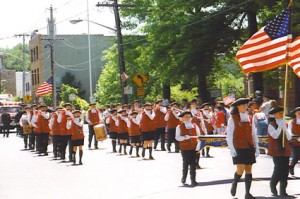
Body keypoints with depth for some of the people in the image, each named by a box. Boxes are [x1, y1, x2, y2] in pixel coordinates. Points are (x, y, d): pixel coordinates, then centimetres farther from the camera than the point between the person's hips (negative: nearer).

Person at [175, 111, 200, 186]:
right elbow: (177, 137, -5)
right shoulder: (179, 127, 1)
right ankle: (184, 177, 23)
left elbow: (199, 135, 13)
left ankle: (193, 179, 2)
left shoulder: (194, 126, 11)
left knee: (193, 163, -1)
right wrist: (185, 137, -21)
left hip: (194, 147, 2)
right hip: (184, 147, -2)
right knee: (186, 162, 4)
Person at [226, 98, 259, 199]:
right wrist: (231, 148, -13)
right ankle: (234, 184, 18)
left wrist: (256, 147, 8)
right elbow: (229, 135, -4)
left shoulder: (249, 118, 11)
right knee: (241, 168, -12)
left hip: (249, 147, 5)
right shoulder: (233, 119, -3)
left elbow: (253, 133, 14)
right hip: (238, 148, -4)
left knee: (249, 169, 3)